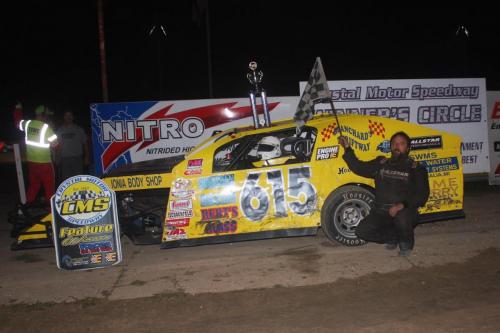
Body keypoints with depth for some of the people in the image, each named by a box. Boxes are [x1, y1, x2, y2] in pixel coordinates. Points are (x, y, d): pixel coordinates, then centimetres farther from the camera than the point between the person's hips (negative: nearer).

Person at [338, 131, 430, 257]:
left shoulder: (416, 168, 4)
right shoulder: (381, 163, 14)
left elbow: (422, 195, -4)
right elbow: (359, 168, 12)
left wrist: (403, 205, -20)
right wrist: (347, 149, 2)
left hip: (405, 210, -3)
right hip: (381, 212, 3)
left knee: (402, 219, -38)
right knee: (362, 231, -19)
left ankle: (406, 243, -1)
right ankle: (393, 237, 10)